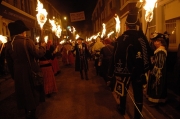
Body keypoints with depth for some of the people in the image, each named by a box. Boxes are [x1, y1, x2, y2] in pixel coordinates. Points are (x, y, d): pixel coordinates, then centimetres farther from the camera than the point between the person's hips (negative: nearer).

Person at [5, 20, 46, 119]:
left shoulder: (8, 45, 0)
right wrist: (42, 47, 6)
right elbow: (38, 54, -13)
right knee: (32, 93, 12)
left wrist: (13, 75, 17)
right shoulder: (28, 41, -18)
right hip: (29, 72, -5)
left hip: (18, 73, 5)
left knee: (23, 93, 20)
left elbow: (9, 62, 7)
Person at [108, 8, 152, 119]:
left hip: (125, 71, -2)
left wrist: (113, 73, -8)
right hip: (139, 71, 2)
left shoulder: (121, 39, -15)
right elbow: (148, 54, 4)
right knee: (138, 94, 11)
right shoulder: (142, 37, -4)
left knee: (123, 90, 21)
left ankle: (122, 109, 40)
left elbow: (116, 58, -15)